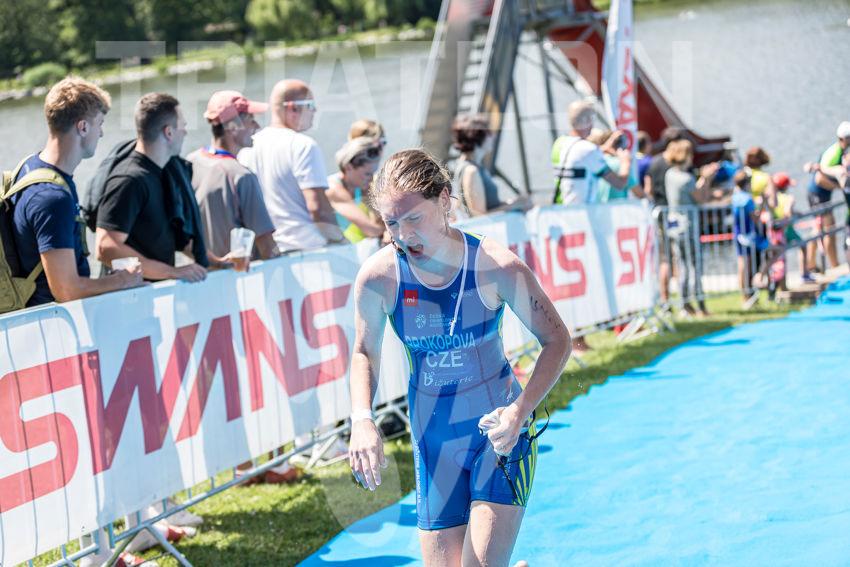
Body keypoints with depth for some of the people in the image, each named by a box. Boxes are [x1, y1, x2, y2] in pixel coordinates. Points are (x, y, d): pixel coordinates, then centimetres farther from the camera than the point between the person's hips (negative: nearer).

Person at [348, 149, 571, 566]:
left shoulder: (496, 267, -18)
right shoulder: (377, 277, -12)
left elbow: (557, 340, -7)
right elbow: (364, 352, 5)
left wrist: (520, 410, -21)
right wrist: (361, 420, -12)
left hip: (499, 433, -3)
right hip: (433, 444, 3)